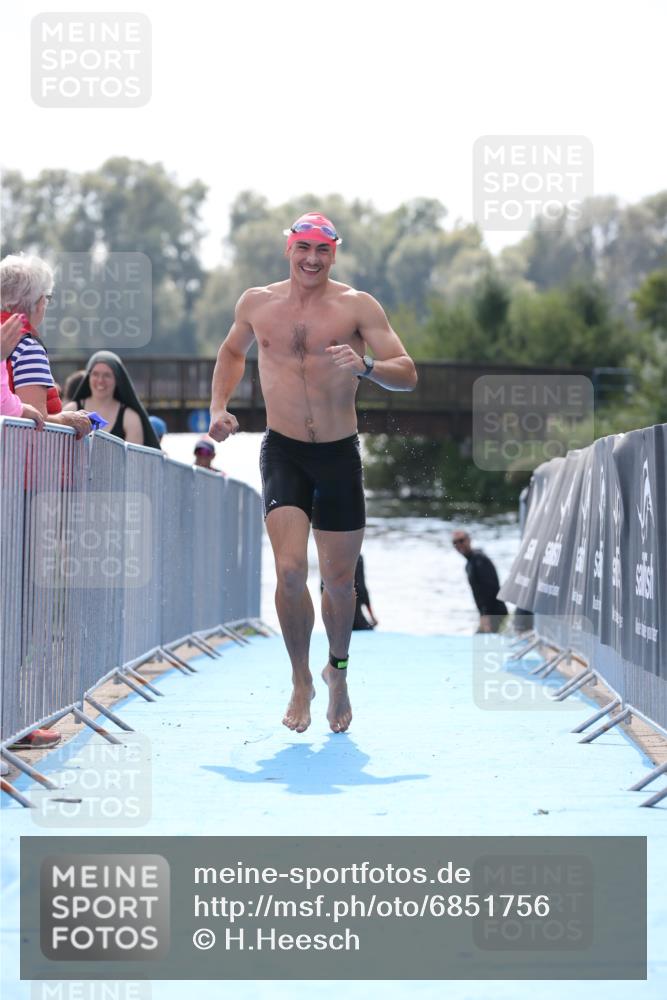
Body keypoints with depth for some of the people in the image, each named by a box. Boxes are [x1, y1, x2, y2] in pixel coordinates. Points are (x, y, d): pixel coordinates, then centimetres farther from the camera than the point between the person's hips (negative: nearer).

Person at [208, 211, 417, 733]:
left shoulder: (358, 306, -4)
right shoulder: (257, 303, 4)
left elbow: (408, 374, -8)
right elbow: (232, 352, 24)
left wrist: (367, 366, -28)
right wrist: (219, 407, 9)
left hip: (340, 455, 0)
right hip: (283, 453, 0)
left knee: (339, 579, 8)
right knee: (290, 570, -17)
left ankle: (338, 671, 34)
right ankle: (301, 681, 1)